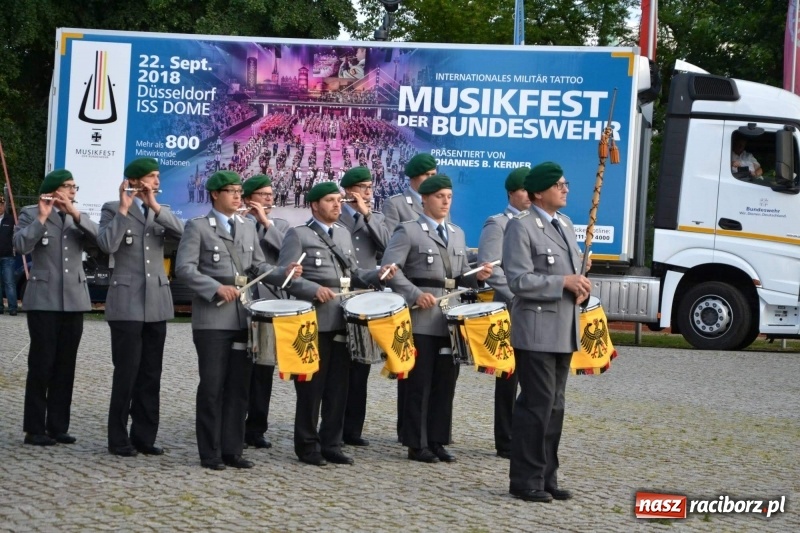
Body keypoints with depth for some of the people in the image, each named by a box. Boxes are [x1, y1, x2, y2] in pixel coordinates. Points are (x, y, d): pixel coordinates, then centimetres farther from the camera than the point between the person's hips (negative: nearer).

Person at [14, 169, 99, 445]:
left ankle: (58, 426, 9)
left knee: (65, 366, 5)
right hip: (44, 301, -4)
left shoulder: (80, 217, 15)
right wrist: (42, 217, -18)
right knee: (41, 364, -6)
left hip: (74, 301, 5)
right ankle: (34, 429, -3)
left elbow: (100, 239, -5)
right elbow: (21, 245, -15)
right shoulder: (31, 214, 2)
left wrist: (75, 213, -13)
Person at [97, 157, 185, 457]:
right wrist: (124, 208, -16)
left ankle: (144, 435, 13)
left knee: (151, 374, 6)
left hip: (156, 303, 5)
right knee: (126, 372, -5)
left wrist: (155, 207, -13)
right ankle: (118, 438, 2)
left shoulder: (161, 212, 13)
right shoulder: (112, 209, 0)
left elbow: (184, 234, -7)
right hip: (127, 303, -5)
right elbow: (106, 245, -18)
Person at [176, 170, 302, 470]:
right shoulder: (198, 227, -1)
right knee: (212, 386, -3)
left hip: (243, 317, 5)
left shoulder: (248, 228, 16)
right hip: (212, 318, -5)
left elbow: (258, 267, 15)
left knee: (239, 386, 5)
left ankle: (232, 450, 11)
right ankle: (210, 453, 3)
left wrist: (284, 274, -4)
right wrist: (216, 288, -18)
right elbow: (185, 268, -8)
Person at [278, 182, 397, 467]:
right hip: (314, 321, -6)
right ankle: (307, 446, 8)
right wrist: (315, 289, -21)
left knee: (338, 386, 7)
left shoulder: (344, 234, 19)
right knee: (312, 386, 0)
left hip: (342, 320, 6)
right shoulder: (298, 235, -1)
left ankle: (331, 444, 14)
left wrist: (377, 275, 2)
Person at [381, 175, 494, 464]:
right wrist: (415, 294, -19)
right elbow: (390, 268, -9)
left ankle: (437, 440, 14)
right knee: (419, 382, -2)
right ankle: (417, 444, 3)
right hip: (421, 318, -6)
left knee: (445, 382, 7)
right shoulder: (408, 231, -1)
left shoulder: (458, 234, 18)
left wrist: (477, 276, 0)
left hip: (451, 318, 6)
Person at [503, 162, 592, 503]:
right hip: (536, 331, -8)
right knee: (537, 404, -7)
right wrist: (564, 282, -19)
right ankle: (525, 481, 0)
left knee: (555, 405, 11)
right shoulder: (521, 227, -10)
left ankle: (546, 477, 18)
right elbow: (519, 280, -17)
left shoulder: (565, 224, 15)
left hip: (564, 331, 8)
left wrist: (581, 286, 0)